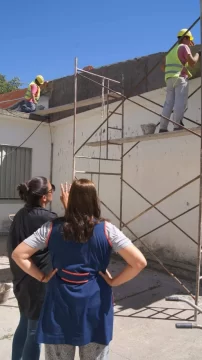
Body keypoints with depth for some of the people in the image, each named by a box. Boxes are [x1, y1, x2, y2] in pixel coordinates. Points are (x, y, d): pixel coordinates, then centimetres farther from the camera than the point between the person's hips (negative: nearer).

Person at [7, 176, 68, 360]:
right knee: (35, 330, 6)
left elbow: (14, 247, 10)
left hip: (23, 279, 9)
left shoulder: (21, 214, 1)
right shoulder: (45, 218, -24)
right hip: (39, 282, -9)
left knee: (25, 323, 24)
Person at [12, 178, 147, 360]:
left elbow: (18, 255, -3)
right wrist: (113, 281, -5)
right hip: (95, 304, -1)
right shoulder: (106, 229, -11)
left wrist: (43, 277, 1)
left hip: (60, 303, 1)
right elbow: (139, 262, -15)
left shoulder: (52, 228, -5)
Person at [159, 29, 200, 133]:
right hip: (180, 78, -7)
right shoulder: (184, 47, 3)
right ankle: (177, 126, -23)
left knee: (169, 103, 0)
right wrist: (197, 54, 10)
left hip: (169, 79, 7)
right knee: (180, 103, -14)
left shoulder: (171, 50, 27)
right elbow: (192, 62, -7)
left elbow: (163, 67, 26)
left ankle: (163, 128, -8)